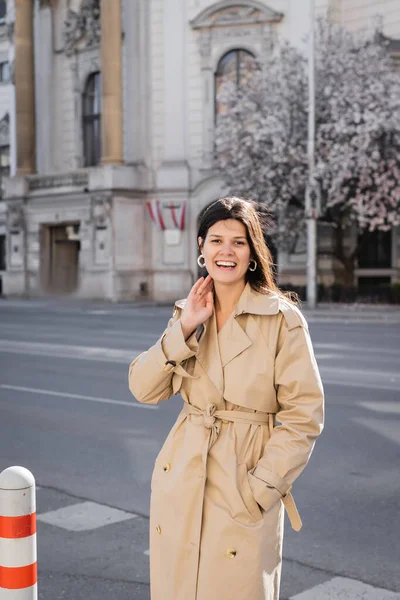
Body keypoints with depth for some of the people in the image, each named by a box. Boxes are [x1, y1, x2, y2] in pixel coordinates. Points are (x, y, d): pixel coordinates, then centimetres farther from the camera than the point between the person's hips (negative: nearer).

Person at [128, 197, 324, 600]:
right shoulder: (187, 312, 5)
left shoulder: (282, 318, -10)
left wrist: (261, 489, -13)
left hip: (244, 487, -4)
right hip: (180, 481, 5)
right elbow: (144, 389, -3)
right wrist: (186, 328, -12)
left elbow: (304, 416, -10)